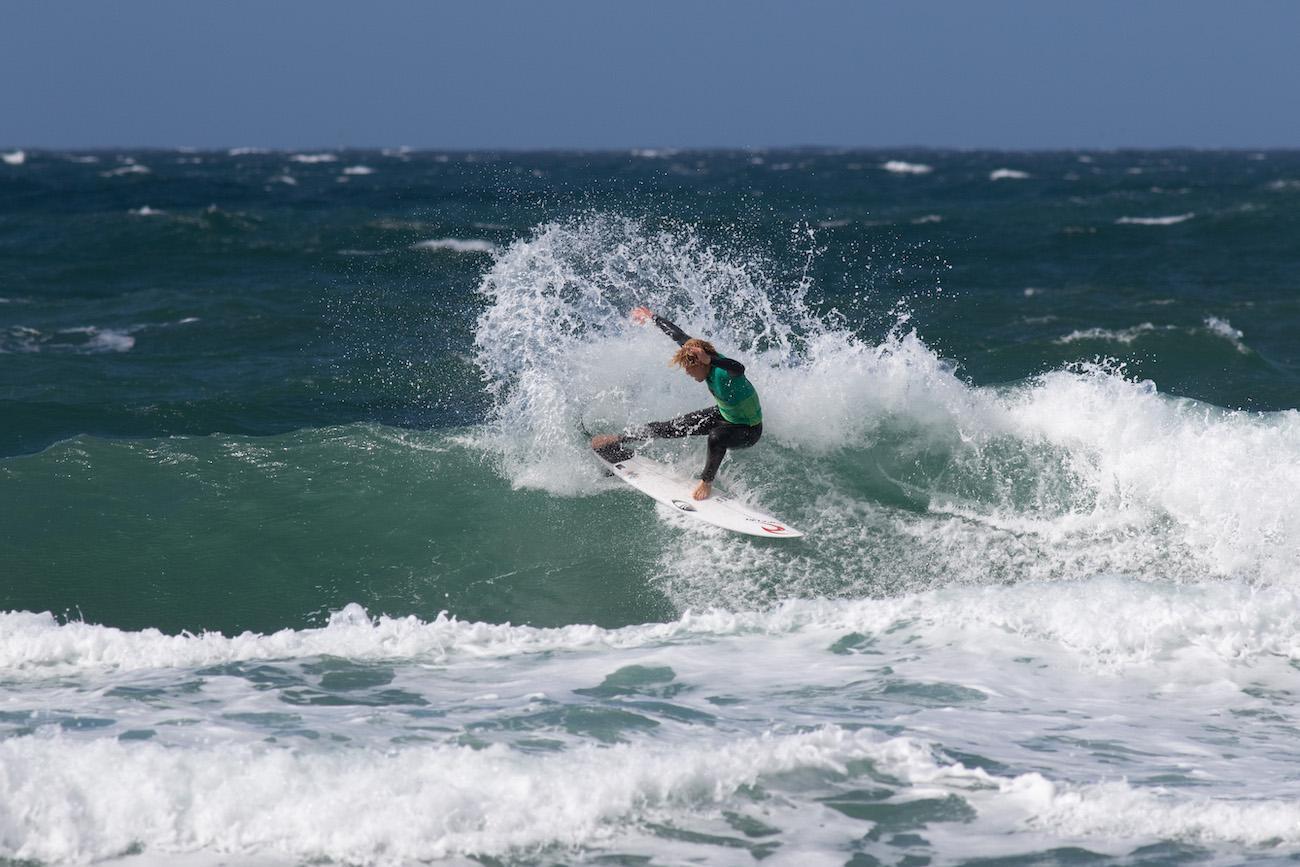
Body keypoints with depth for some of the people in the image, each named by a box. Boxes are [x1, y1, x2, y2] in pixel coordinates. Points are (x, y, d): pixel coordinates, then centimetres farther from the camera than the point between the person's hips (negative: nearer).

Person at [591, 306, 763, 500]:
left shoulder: (723, 374, -38)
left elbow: (738, 368, -62)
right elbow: (679, 336, 1)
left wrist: (709, 360, -77)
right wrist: (653, 319, 15)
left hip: (749, 431, -8)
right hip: (724, 414, 8)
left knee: (716, 437, -39)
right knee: (672, 427, 9)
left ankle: (707, 481, -13)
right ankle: (620, 440, 24)